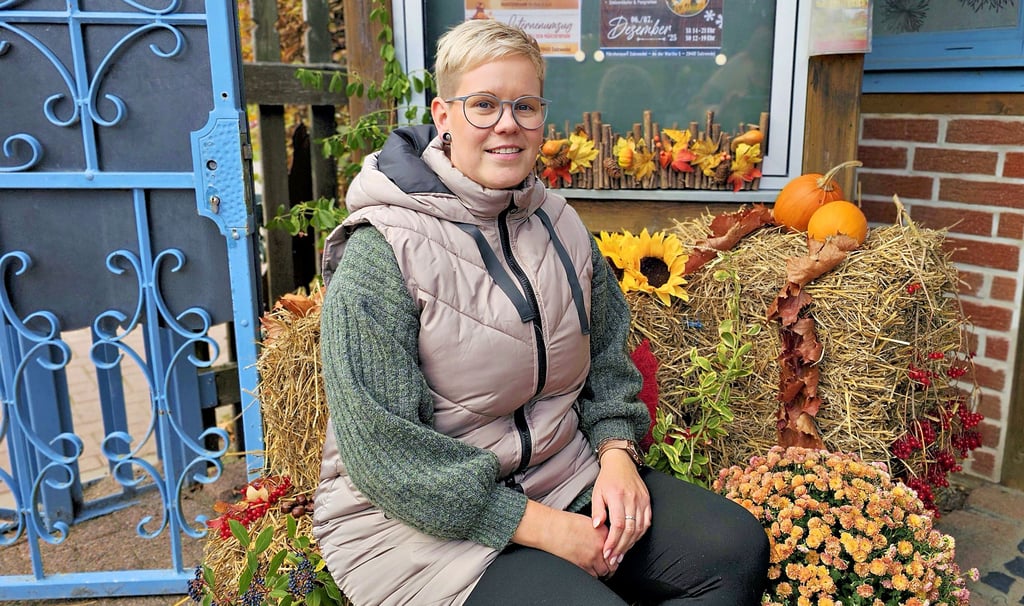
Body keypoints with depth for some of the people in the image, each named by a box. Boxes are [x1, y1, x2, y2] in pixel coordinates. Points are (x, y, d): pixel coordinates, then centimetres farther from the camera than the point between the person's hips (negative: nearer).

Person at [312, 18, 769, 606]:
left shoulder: (561, 224, 4)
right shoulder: (380, 254, -16)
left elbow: (608, 360, 13)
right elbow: (384, 453, -19)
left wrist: (617, 451, -6)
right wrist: (538, 525, -19)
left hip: (565, 475, 6)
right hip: (417, 518, -5)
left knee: (739, 547, -6)